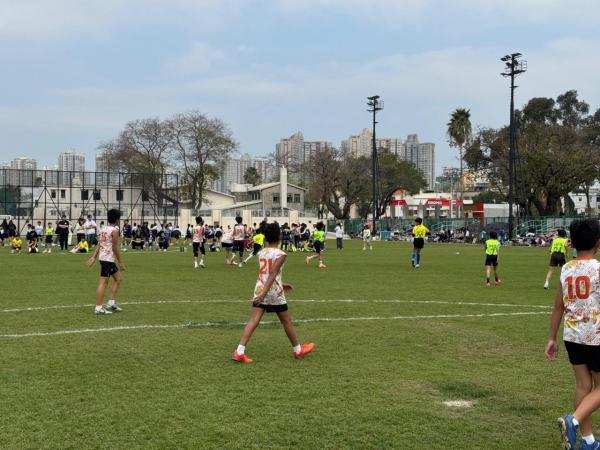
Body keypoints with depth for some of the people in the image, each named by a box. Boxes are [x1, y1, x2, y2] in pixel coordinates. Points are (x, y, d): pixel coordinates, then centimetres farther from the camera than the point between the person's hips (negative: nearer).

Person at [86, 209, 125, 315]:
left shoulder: (104, 229, 13)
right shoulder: (114, 230, -13)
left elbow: (99, 244, 11)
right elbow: (115, 247, -15)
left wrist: (94, 257, 10)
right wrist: (120, 262, -9)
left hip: (103, 257, 9)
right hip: (108, 259, -9)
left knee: (118, 278, 18)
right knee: (103, 282, -8)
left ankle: (111, 303, 19)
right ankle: (98, 308, -7)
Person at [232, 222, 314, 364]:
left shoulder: (261, 253, 8)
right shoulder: (280, 254, -12)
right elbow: (272, 275, -21)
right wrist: (264, 294, -27)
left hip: (260, 288, 5)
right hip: (274, 292, -5)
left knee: (253, 321, -1)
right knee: (286, 321, 11)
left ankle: (239, 352, -13)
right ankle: (298, 350, 27)